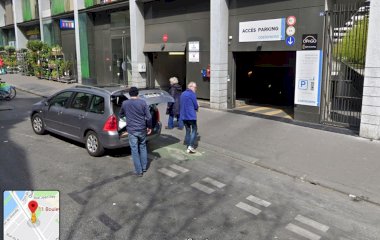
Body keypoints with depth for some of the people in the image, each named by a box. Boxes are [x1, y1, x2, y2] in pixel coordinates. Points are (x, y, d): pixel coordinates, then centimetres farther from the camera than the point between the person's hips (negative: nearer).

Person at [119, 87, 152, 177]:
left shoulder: (125, 103, -2)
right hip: (142, 129, 1)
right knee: (143, 147, 19)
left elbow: (121, 115, 16)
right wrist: (149, 127, 8)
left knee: (134, 150, 5)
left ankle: (139, 171, 9)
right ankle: (144, 167, 26)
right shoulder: (142, 102, -5)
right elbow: (149, 117, -7)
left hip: (131, 130, -1)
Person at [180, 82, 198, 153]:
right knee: (194, 130, 2)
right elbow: (196, 106, -9)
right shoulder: (192, 94, -11)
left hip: (183, 116, 7)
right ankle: (191, 146, -9)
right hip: (191, 116, -7)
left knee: (188, 130, 14)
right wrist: (195, 108, 15)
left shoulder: (183, 94, 14)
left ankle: (188, 146, 16)